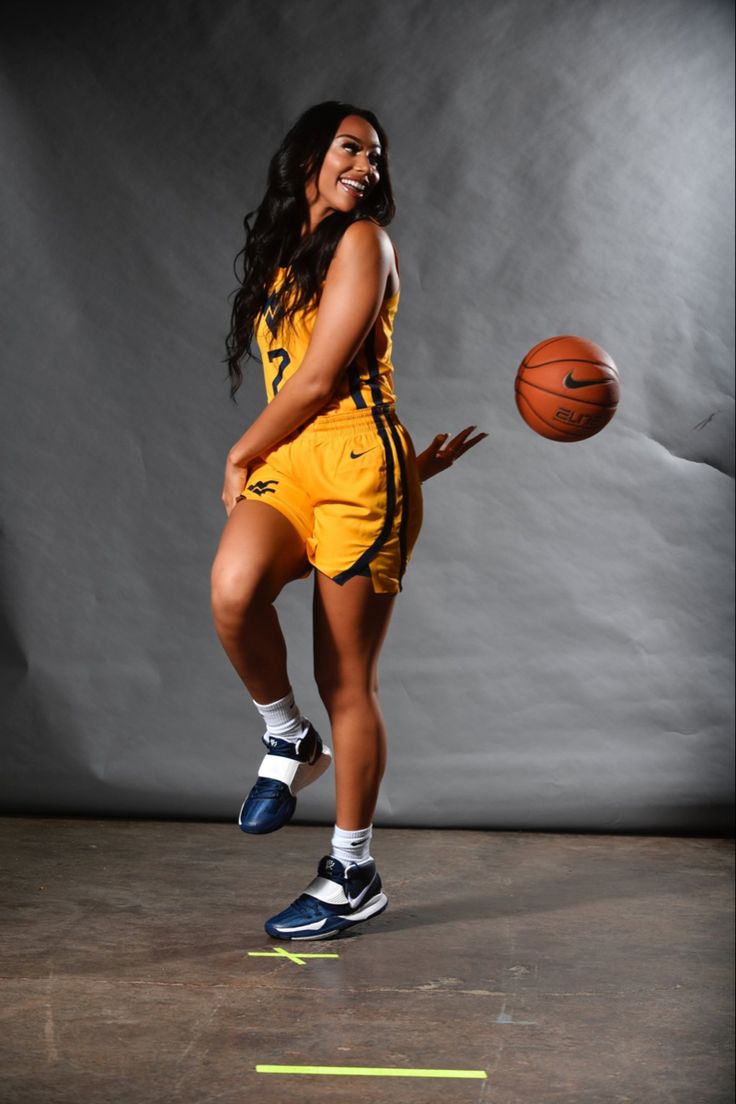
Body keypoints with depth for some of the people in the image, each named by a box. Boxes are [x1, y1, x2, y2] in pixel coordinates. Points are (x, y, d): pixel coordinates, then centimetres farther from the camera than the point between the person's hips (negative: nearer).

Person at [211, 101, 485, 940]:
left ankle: (353, 876, 13)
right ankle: (290, 742, -1)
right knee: (233, 592, -28)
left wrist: (240, 455, 4)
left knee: (347, 685, -2)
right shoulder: (278, 260, 24)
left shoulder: (362, 242, 1)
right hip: (284, 466, 5)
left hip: (355, 464, -5)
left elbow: (318, 381, -8)